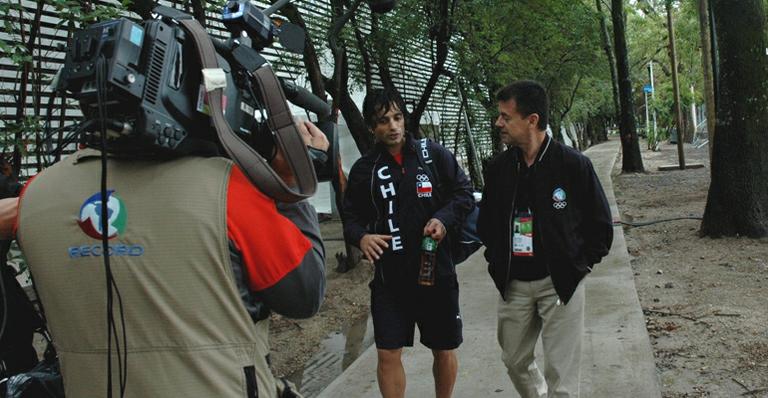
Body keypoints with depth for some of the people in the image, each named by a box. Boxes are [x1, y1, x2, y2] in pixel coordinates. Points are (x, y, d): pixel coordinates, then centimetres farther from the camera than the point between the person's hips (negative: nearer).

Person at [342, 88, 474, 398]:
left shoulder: (433, 154, -1)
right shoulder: (364, 168, 0)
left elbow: (464, 195, 4)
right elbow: (351, 216, 5)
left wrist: (444, 219, -15)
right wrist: (361, 237, -16)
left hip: (437, 272, 1)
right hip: (389, 278, 0)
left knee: (444, 350, 14)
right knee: (388, 354, 1)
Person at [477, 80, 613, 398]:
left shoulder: (573, 164, -12)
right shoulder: (498, 168, 1)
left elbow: (600, 224, -3)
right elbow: (486, 221, 14)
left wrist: (579, 265, -4)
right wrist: (497, 263, 6)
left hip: (560, 284, -4)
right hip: (512, 285, 5)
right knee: (514, 360, 18)